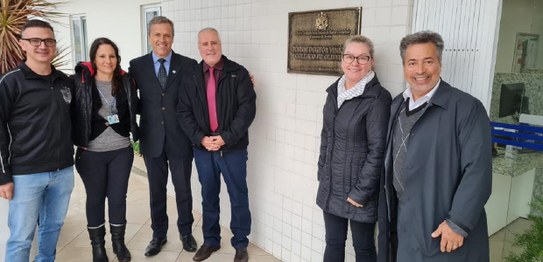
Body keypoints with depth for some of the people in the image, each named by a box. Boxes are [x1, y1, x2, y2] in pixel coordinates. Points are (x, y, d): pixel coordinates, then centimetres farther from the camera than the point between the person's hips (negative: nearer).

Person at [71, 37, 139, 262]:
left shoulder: (126, 81, 1)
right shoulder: (80, 82, -7)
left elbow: (133, 110, 10)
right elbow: (73, 114, -4)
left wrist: (136, 137, 4)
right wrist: (78, 142, -7)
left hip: (122, 150, 2)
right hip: (91, 152, -2)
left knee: (118, 197, 11)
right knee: (95, 198, 12)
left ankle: (118, 242, 30)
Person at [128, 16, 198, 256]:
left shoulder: (188, 65, -4)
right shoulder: (137, 65, 1)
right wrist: (146, 113, -7)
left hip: (180, 139, -1)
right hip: (152, 140, 1)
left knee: (183, 189, 12)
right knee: (156, 190, 15)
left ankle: (186, 232, 33)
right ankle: (159, 234, 34)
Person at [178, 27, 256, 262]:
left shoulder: (238, 73, -4)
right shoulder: (191, 77, 6)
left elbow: (247, 108, -11)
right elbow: (184, 112, 4)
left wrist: (226, 137, -17)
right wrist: (201, 138, -10)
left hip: (233, 147, -3)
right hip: (202, 148, 3)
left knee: (238, 197, 8)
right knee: (208, 196, 16)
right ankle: (210, 240, 34)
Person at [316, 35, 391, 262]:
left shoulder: (377, 99, -15)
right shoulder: (335, 91, 6)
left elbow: (377, 150, -16)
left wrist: (360, 192, -15)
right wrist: (322, 174, 11)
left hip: (358, 189, -6)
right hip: (331, 186, 6)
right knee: (333, 243, 18)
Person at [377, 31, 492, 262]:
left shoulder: (466, 107, -13)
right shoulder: (396, 106, 6)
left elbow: (478, 171, -17)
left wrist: (458, 223, -19)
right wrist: (387, 211, 11)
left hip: (440, 225, -5)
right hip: (401, 220, 6)